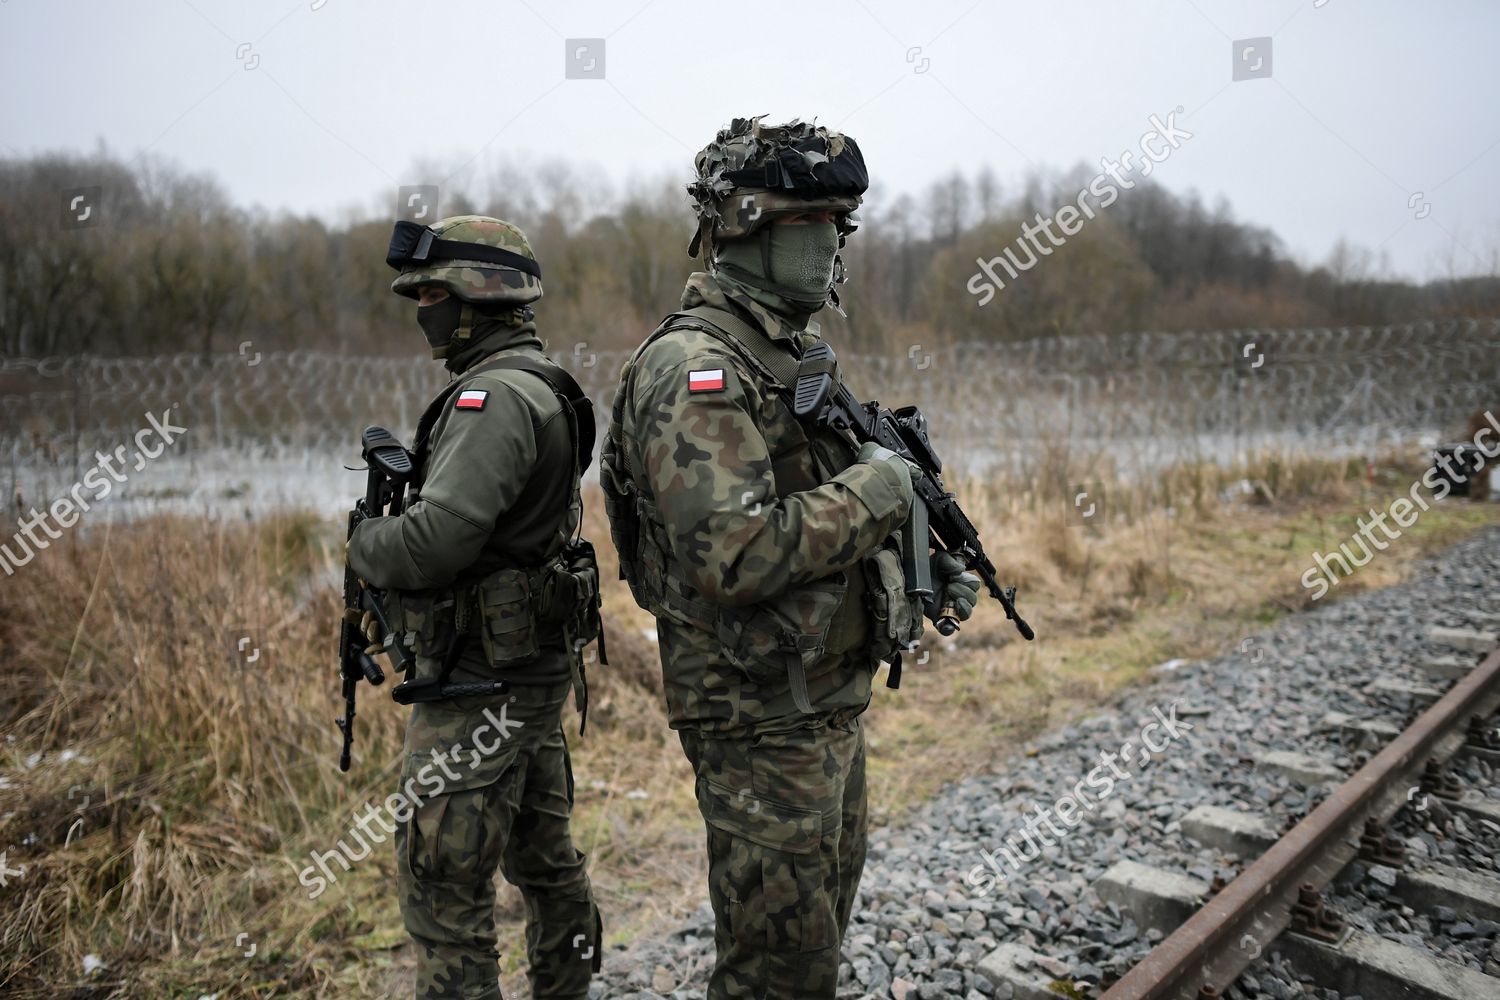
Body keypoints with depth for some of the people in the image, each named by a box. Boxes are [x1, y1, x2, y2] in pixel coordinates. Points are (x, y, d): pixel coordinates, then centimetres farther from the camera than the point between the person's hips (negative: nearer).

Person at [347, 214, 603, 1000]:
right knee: (541, 854, 22)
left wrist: (363, 544, -9)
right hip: (535, 668, 10)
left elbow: (433, 540, -28)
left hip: (481, 684, -10)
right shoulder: (534, 385, 12)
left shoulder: (496, 397, -20)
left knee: (445, 889, -1)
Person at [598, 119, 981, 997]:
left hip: (831, 701, 9)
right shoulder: (694, 368, -21)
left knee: (822, 920, 25)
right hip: (762, 723, -9)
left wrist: (920, 567, 5)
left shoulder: (795, 356, 11)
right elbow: (736, 556, -31)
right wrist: (877, 487, -21)